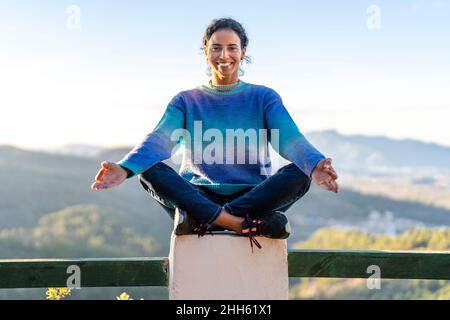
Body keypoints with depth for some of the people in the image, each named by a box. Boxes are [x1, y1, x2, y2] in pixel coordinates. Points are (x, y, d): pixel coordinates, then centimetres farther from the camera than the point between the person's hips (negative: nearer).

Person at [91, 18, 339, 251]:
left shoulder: (264, 97, 9)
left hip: (253, 197, 0)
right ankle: (245, 224, -39)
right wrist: (125, 169, -30)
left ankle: (198, 220, -34)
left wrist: (314, 166, -33)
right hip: (198, 197, 0)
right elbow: (160, 139, -7)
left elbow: (290, 138, -9)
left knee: (298, 175, -28)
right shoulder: (186, 101, 11)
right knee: (150, 172, -25)